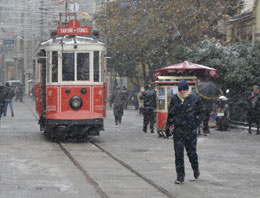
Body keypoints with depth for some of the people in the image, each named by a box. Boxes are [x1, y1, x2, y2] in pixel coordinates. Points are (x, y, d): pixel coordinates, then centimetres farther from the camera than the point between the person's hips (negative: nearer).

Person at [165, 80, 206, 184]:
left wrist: (196, 123, -4)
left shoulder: (195, 99, 0)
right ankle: (180, 176, 5)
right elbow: (170, 114, 15)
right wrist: (167, 127, 13)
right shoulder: (174, 99, 6)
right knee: (178, 153, -2)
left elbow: (202, 113, 8)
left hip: (190, 130, -1)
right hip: (178, 130, 2)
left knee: (191, 152, 6)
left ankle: (196, 169, 35)